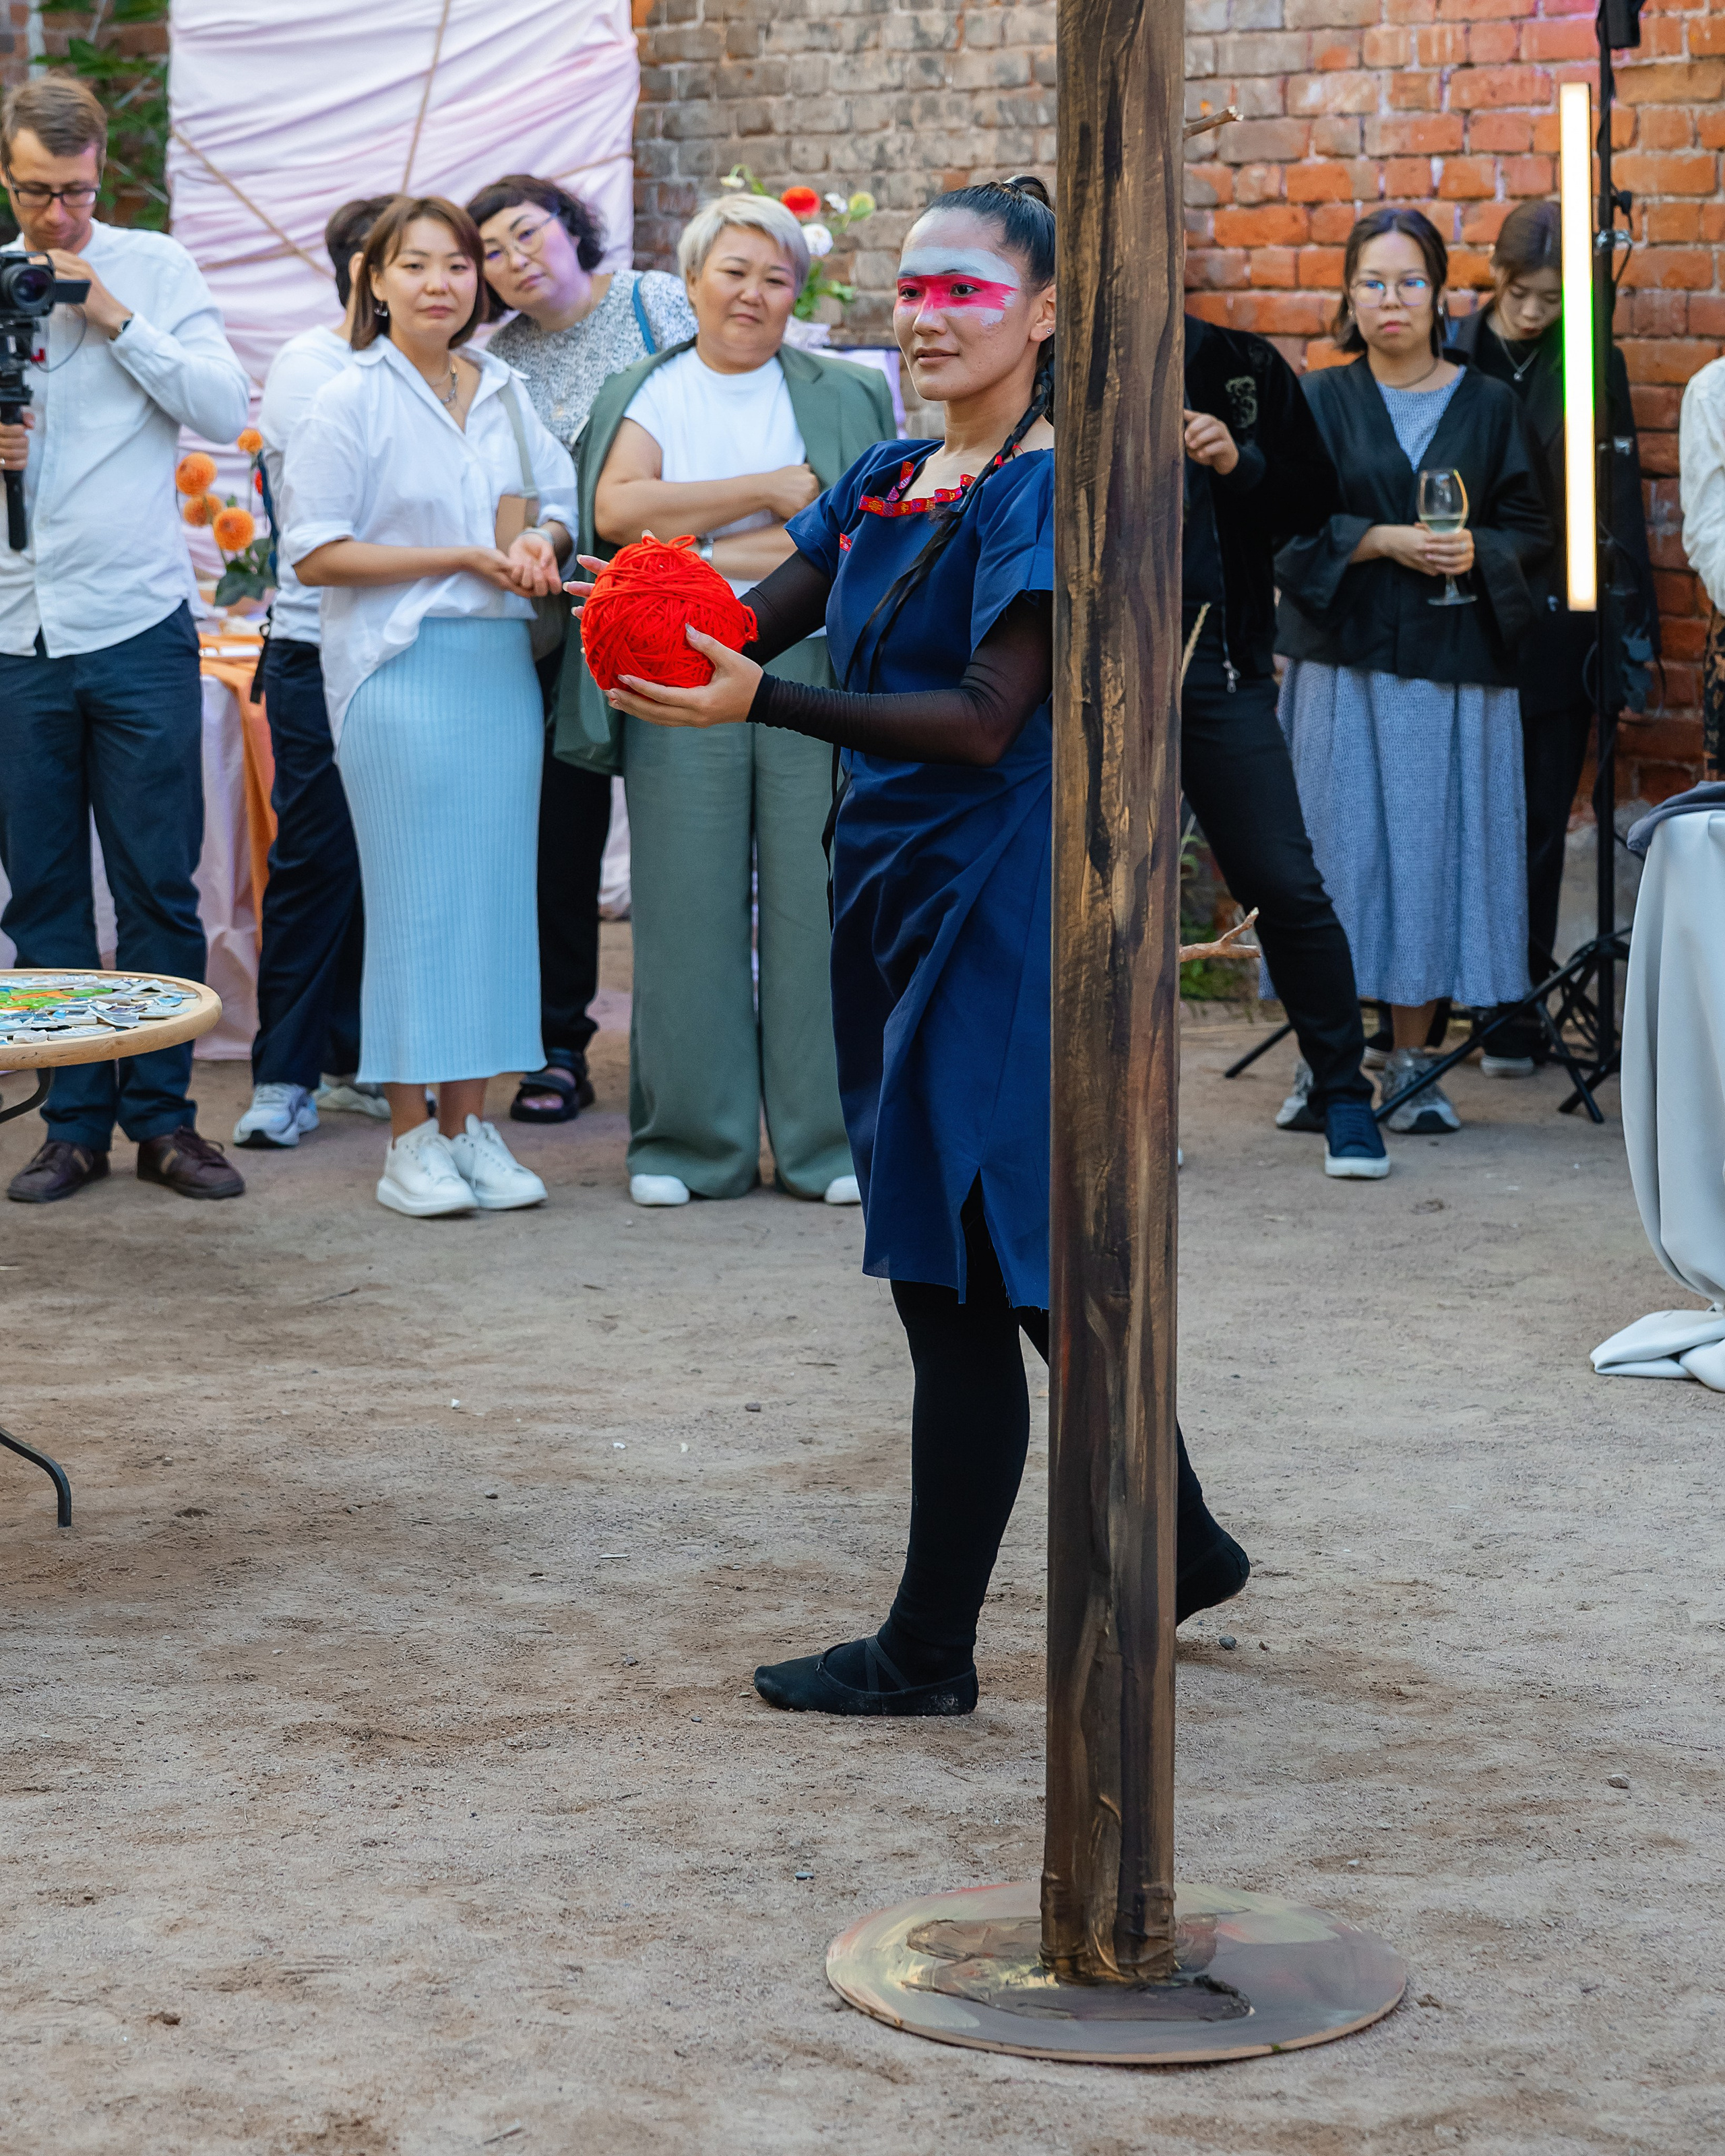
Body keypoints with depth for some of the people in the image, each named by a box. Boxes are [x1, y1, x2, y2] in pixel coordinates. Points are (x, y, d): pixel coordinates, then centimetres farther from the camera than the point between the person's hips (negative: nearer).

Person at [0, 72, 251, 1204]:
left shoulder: (154, 269, 5)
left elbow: (227, 409, -4)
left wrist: (117, 320, -11)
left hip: (139, 623, -2)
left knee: (160, 884, 0)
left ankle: (162, 1114, 9)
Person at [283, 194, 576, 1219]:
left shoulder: (505, 393, 12)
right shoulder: (352, 402, -3)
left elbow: (560, 502, 21)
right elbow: (317, 554, -8)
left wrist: (541, 541, -3)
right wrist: (461, 558, -12)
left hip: (503, 666, 5)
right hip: (402, 672, -5)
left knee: (497, 886, 4)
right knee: (416, 894, -4)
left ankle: (473, 1123, 12)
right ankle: (412, 1137, 2)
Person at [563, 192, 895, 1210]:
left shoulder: (839, 398, 9)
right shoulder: (647, 394, 11)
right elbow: (617, 508, -7)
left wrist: (706, 558, -9)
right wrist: (771, 492, -8)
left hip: (811, 671, 0)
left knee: (815, 899, -1)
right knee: (689, 906, 0)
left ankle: (828, 1140, 7)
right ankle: (694, 1143, 8)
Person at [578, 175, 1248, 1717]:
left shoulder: (1047, 490, -13)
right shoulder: (890, 480, 13)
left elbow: (986, 722, -21)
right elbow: (768, 613, 5)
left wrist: (759, 702, -28)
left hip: (996, 903, -9)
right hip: (899, 892, 9)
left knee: (964, 1276, -3)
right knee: (1017, 1271, 16)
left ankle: (931, 1651, 6)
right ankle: (1183, 1552, 31)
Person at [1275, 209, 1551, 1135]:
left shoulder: (1488, 406, 9)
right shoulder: (1319, 402, 5)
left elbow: (1532, 528, 9)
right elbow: (1284, 526, -2)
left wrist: (1478, 552, -11)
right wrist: (1384, 540, -14)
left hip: (1453, 666, 1)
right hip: (1344, 663, -1)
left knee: (1435, 850, -1)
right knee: (1343, 850, -4)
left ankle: (1412, 1061, 8)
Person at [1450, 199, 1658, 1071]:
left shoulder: (1592, 368, 4)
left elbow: (1620, 502, 5)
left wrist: (1632, 622, 0)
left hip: (1557, 629, 0)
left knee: (1538, 825, 3)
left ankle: (1517, 1010, 9)